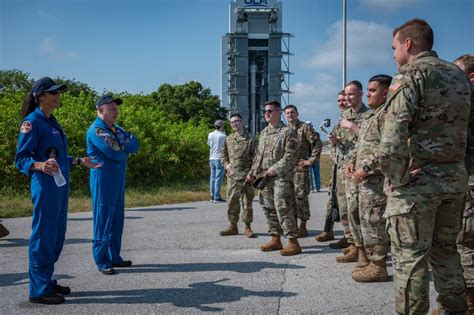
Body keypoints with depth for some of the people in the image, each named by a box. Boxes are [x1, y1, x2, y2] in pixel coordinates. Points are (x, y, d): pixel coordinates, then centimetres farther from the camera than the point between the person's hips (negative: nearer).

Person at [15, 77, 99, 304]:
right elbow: (21, 158, -14)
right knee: (43, 236, -2)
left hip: (60, 186, 9)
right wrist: (41, 166, -32)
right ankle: (39, 290, 8)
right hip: (45, 186, -9)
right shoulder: (31, 122, -10)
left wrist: (80, 161, 22)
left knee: (56, 236, 15)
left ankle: (47, 281, 27)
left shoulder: (51, 121, 15)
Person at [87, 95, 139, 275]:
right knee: (103, 221, -3)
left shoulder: (116, 129, 15)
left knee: (117, 221, 13)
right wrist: (127, 148, -1)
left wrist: (121, 146, -14)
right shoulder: (96, 130, -12)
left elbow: (135, 145, 3)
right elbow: (114, 153, -20)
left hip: (118, 180, 8)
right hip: (103, 180, -8)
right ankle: (101, 262, 5)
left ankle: (114, 257, 23)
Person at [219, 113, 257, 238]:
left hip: (247, 176, -4)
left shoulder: (251, 139, -1)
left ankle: (247, 227, 11)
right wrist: (226, 164, 2)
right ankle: (233, 226, 17)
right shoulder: (228, 139, 12)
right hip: (232, 176, 4)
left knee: (247, 202, 3)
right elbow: (224, 154, 21)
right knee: (232, 201, 6)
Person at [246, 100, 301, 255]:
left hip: (281, 177, -7)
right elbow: (259, 155, 22)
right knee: (269, 208, 10)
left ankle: (293, 242, -6)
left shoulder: (288, 132, -6)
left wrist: (275, 169, -18)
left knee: (283, 209, -12)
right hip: (264, 177, 8)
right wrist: (252, 172, 17)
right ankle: (276, 239, 20)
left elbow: (291, 155, -13)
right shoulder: (264, 132, 17)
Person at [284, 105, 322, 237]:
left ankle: (303, 227, 3)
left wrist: (311, 160, -11)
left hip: (300, 168, -6)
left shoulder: (305, 128, -3)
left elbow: (317, 143, -9)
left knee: (301, 197, -5)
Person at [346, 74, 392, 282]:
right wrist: (353, 162, 11)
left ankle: (378, 267, 1)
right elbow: (361, 144, 27)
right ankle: (372, 261, 24)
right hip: (365, 178, 10)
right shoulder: (371, 116, 21)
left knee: (374, 220, -7)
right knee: (367, 220, 15)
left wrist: (366, 167, -22)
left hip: (377, 178, -10)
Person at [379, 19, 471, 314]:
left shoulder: (410, 75, -10)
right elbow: (467, 128, 14)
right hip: (456, 178, 7)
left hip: (418, 179, -7)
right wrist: (461, 168, 13)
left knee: (409, 256, 0)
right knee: (446, 250, 18)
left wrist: (398, 178, -14)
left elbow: (393, 137, -22)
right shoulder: (460, 75, 14)